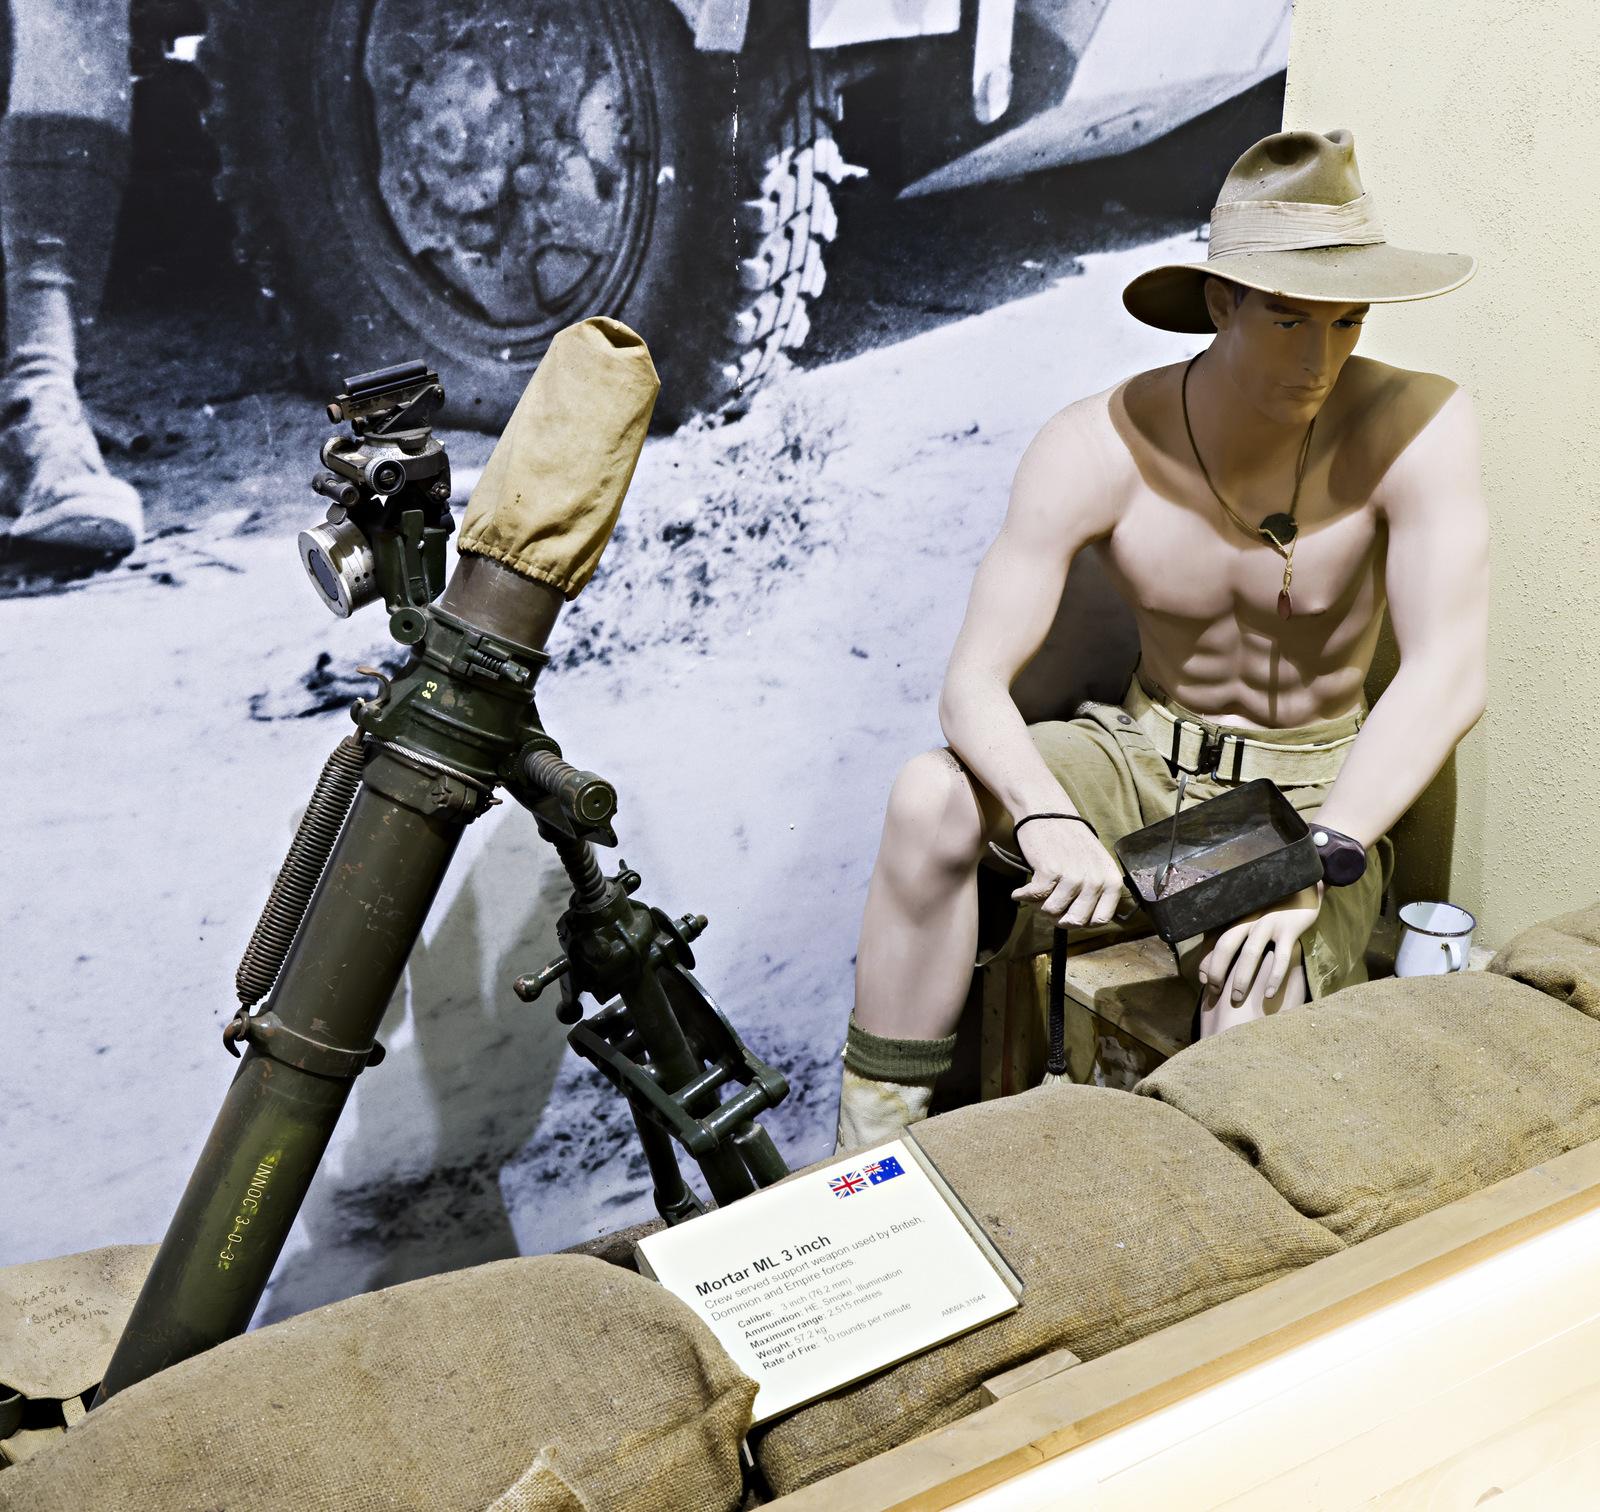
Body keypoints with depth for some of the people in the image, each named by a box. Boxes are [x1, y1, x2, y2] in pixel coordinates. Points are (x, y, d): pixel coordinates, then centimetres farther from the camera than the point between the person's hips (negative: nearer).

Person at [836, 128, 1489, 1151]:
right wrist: (1049, 816, -39)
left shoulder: (1417, 430, -19)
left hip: (1315, 789, -2)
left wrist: (1315, 857, -39)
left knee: (1260, 988, -34)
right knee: (932, 796, -26)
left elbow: (1450, 676, -27)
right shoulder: (1099, 447, -16)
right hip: (1148, 755, 2)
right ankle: (871, 1162, -14)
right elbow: (974, 684, -19)